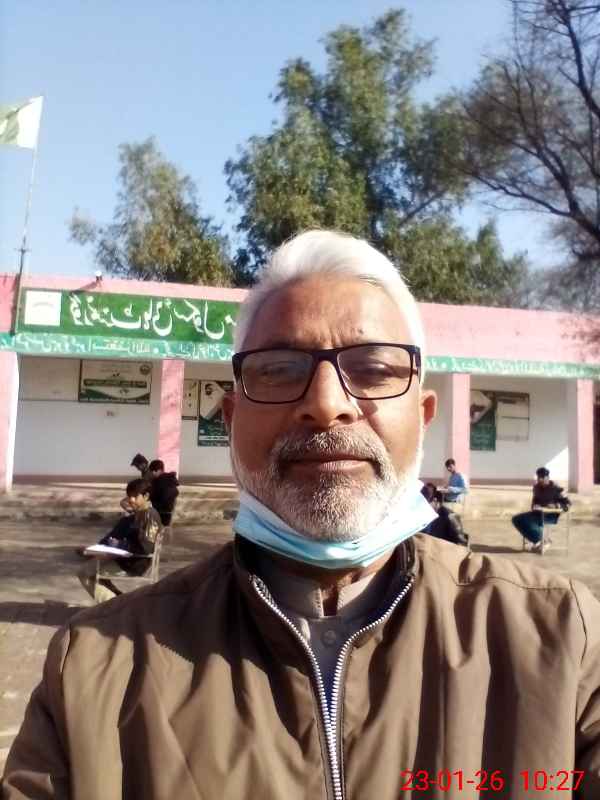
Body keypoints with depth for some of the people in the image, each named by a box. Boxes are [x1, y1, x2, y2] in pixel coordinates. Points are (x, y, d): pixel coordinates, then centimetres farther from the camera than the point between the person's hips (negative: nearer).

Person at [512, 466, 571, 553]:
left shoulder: (555, 488, -10)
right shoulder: (536, 486, 6)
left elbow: (567, 503, -8)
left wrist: (555, 505, -24)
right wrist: (535, 506, -2)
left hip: (551, 515, -7)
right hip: (539, 513, 7)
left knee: (527, 520, -32)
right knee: (516, 519, -13)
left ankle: (542, 542, -12)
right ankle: (537, 541, -14)